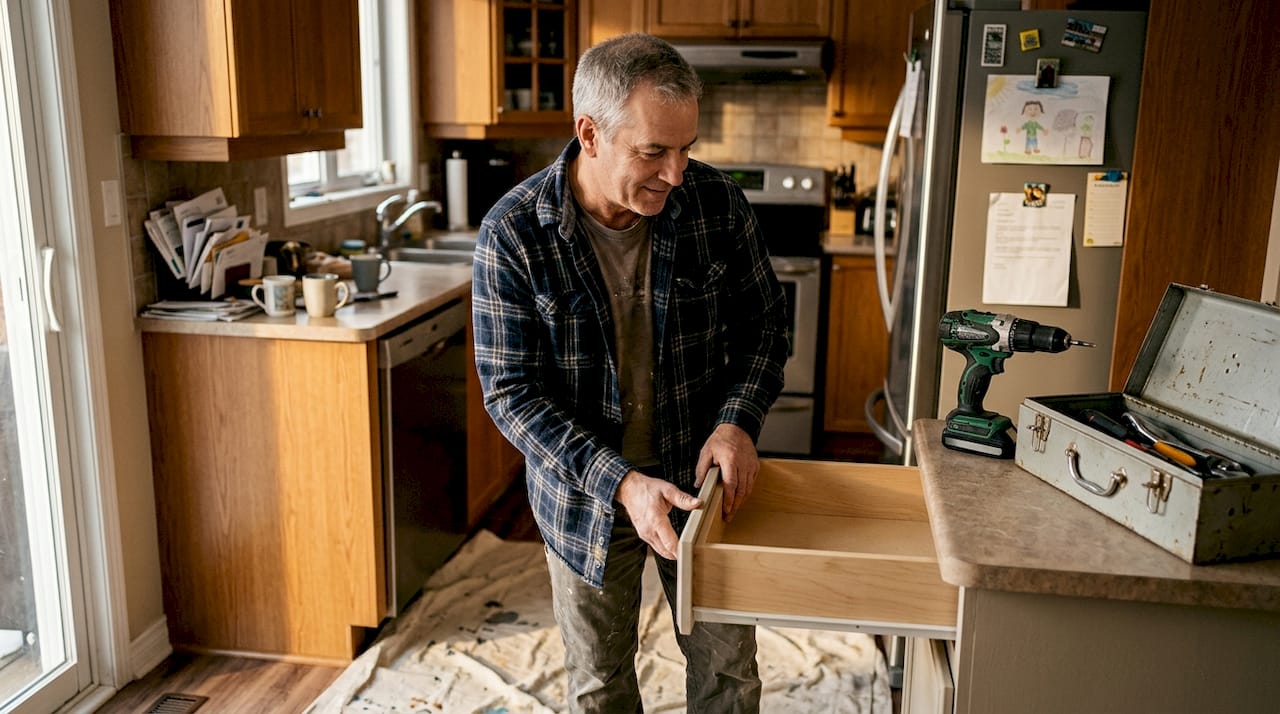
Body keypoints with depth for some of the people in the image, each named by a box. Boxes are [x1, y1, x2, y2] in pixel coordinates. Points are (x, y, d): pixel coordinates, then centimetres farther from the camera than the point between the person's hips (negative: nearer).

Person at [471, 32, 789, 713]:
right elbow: (511, 391, -18)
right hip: (585, 495, -1)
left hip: (702, 478, 2)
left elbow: (763, 320, 0)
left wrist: (738, 421, -17)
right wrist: (619, 482, -28)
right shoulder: (512, 234, -20)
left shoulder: (716, 201, -14)